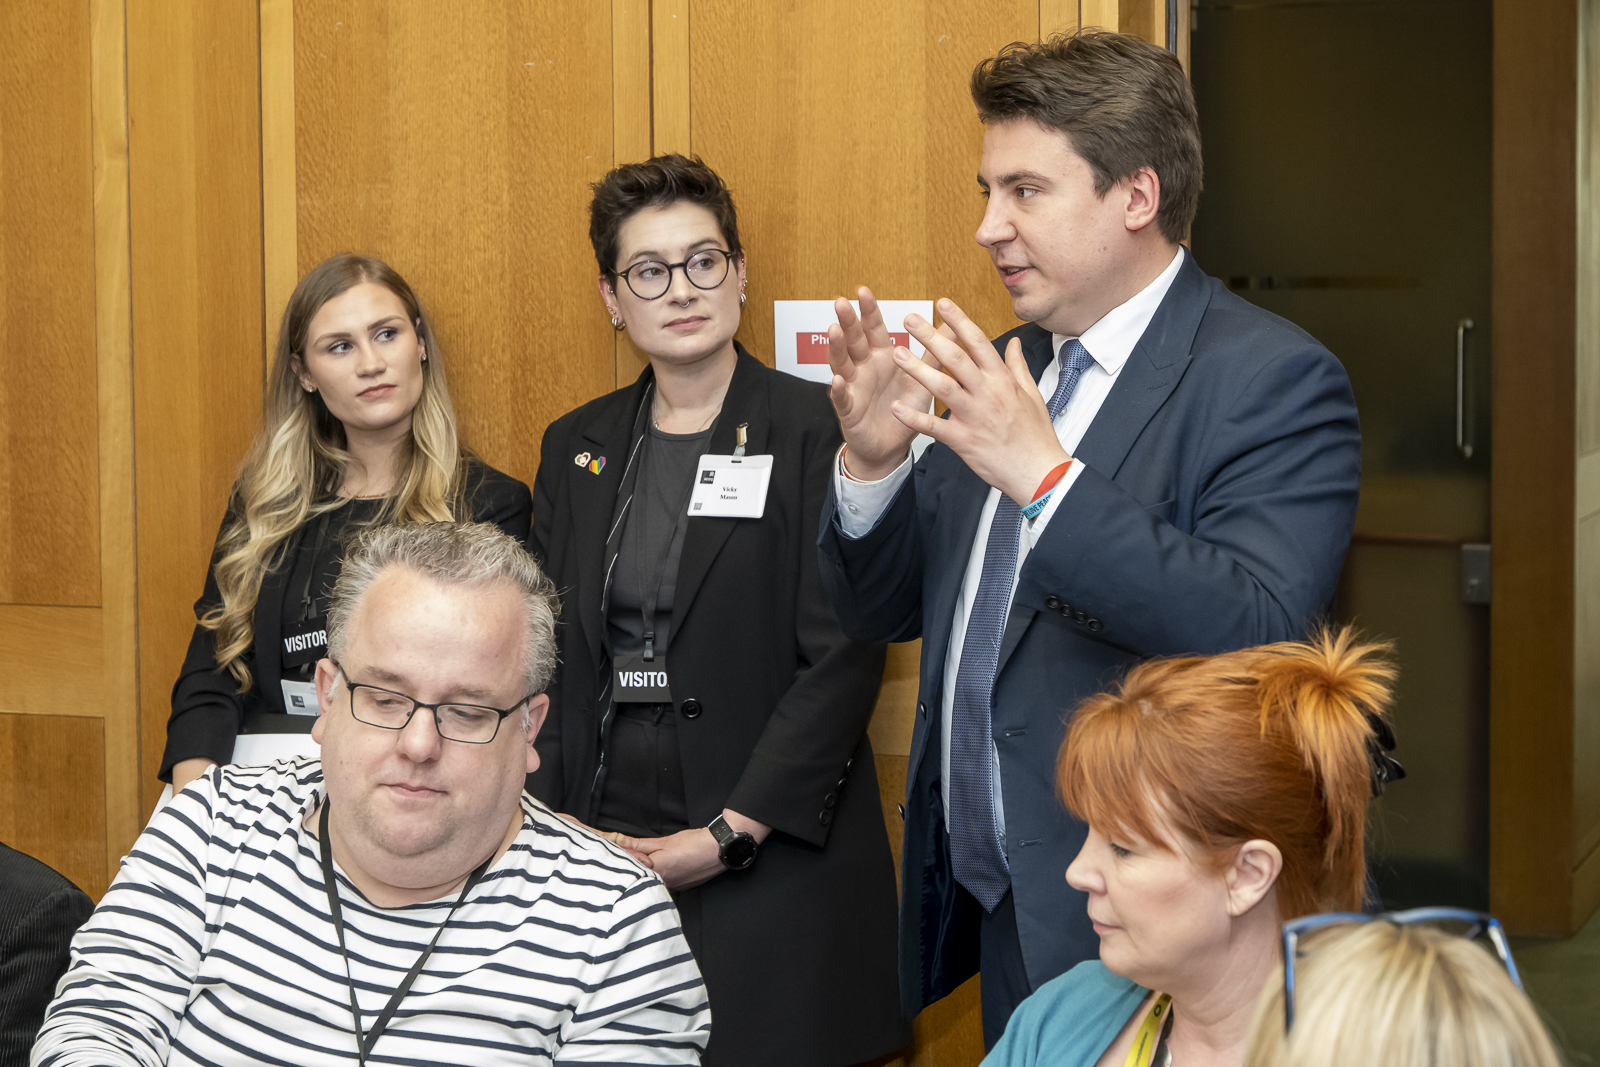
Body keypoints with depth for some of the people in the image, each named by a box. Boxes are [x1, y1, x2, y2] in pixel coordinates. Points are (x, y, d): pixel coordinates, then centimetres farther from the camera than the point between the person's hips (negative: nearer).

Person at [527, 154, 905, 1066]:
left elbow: (843, 656, -10)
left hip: (772, 857, -4)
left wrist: (729, 834, -14)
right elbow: (547, 653, 12)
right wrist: (550, 821, -2)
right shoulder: (576, 448, 12)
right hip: (600, 845, 4)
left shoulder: (814, 431, -5)